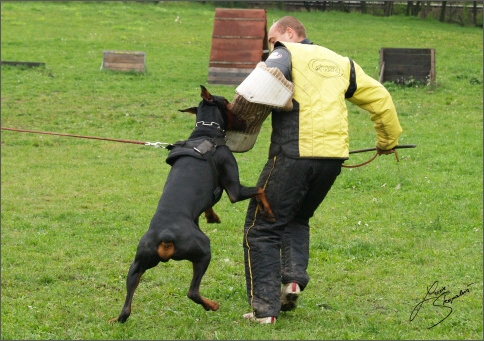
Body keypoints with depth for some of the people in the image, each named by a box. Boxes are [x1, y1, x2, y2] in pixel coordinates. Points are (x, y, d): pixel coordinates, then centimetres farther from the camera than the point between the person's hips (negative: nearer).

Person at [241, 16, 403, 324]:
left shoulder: (286, 54, 4)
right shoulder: (341, 63, 21)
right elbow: (379, 98, 25)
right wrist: (389, 140, 38)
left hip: (294, 154, -6)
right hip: (333, 155, 6)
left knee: (262, 228, 4)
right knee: (297, 221, 27)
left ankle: (265, 307, -5)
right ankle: (294, 278, 5)